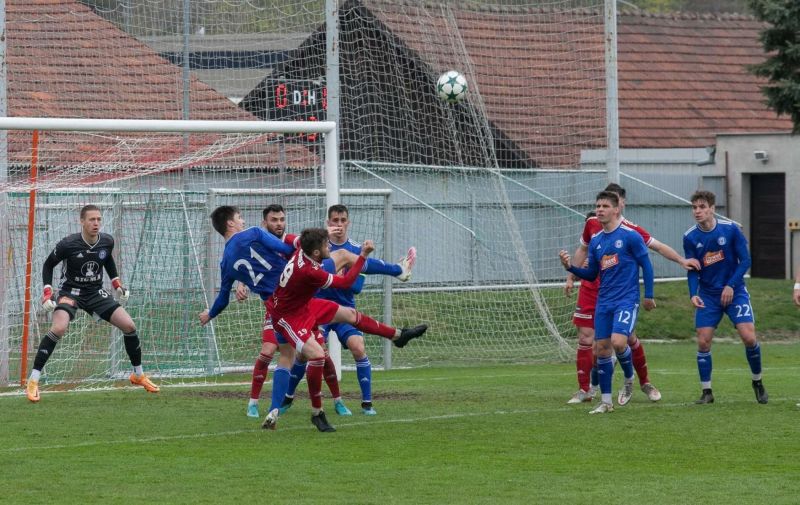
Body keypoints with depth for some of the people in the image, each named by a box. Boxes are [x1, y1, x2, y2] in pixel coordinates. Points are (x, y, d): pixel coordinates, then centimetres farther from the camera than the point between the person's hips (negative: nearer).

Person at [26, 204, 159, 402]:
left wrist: (116, 283, 10)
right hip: (71, 291, -5)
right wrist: (47, 293, -14)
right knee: (58, 328, -30)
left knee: (129, 325, -4)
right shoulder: (68, 244, -21)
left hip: (96, 293, 5)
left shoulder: (107, 241, -8)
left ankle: (138, 375, 18)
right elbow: (48, 265, -5)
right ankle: (33, 381, -23)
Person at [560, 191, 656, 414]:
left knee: (618, 342, -21)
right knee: (602, 348, 2)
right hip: (603, 302, 6)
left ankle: (629, 379, 9)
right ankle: (605, 401, 10)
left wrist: (648, 295, -3)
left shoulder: (630, 236, -7)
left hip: (626, 300, -6)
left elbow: (646, 266, -3)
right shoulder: (595, 241, 10)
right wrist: (571, 267, -2)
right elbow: (591, 275, 15)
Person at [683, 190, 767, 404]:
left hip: (734, 291, -2)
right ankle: (706, 392, 6)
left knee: (749, 337, -13)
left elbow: (745, 260, -7)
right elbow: (692, 270, -3)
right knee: (703, 341, -7)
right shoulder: (690, 237, -6)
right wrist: (693, 294, -19)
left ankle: (758, 382, 10)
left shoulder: (731, 229, -11)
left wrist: (731, 286, -17)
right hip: (707, 296, 2)